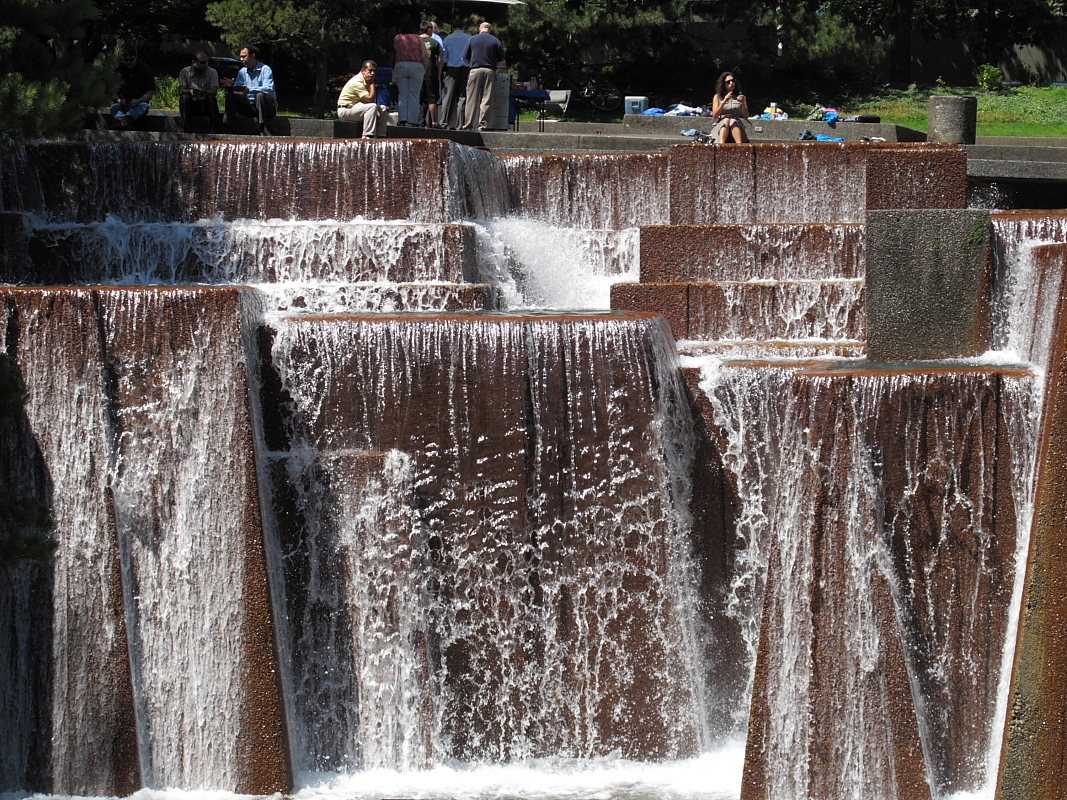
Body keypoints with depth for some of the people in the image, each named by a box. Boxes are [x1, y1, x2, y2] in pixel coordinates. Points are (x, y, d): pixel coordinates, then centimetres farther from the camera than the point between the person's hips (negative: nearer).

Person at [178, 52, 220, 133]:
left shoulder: (212, 72, -3)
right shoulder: (184, 72, -4)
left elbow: (214, 91, -16)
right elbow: (180, 91, -14)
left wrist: (203, 92, -39)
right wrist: (189, 91, -39)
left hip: (206, 105, 0)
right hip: (191, 106, 0)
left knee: (211, 98, -30)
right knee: (183, 98, -30)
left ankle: (214, 132, -29)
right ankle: (187, 132, -32)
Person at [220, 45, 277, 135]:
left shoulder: (265, 69, -9)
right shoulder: (242, 72, 11)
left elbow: (269, 89, -25)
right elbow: (238, 90, 8)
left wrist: (249, 89, -37)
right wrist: (231, 86, -16)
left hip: (268, 106, -5)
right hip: (249, 107, 5)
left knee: (260, 95, -36)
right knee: (230, 95, -12)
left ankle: (262, 130, -39)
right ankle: (226, 126, -20)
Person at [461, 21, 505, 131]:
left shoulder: (472, 39, 6)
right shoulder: (496, 41, 5)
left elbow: (464, 58, 7)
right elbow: (501, 62, 4)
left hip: (475, 70, 0)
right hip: (490, 72, 0)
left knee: (471, 100, 2)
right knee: (486, 100, 2)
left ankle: (468, 125, 1)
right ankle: (483, 124, -2)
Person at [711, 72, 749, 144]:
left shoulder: (740, 97, 18)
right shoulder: (717, 97, 15)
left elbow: (746, 116, 10)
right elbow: (714, 115, 1)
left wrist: (743, 103, -8)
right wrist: (724, 102, -12)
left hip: (737, 126, 1)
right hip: (721, 128, -1)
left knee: (733, 122, -35)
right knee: (726, 120, -35)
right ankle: (721, 144, -56)